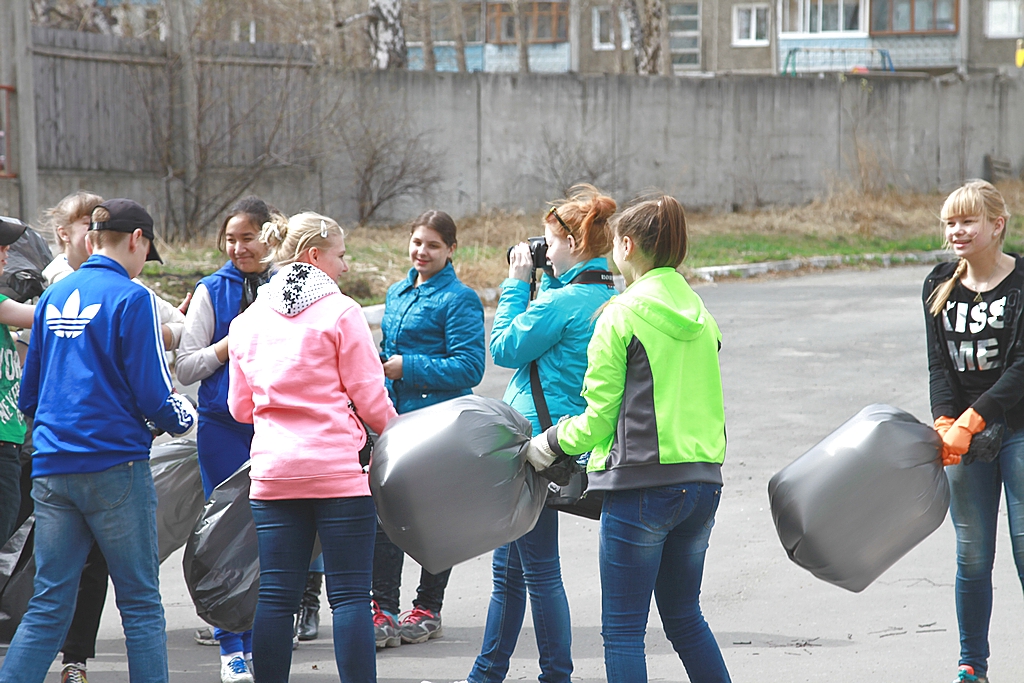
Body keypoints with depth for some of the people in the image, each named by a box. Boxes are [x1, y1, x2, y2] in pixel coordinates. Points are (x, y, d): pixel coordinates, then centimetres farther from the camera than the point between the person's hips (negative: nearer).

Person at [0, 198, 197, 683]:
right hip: (115, 465, -6)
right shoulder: (131, 298, -8)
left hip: (52, 466, 6)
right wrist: (182, 418, 8)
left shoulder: (52, 297, 12)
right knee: (140, 604, 2)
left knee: (47, 607, 6)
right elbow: (151, 393, -12)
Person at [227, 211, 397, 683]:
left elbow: (240, 407, 17)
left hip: (272, 471, 5)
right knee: (350, 594, -2)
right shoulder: (341, 312, -5)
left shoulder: (247, 321, 11)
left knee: (275, 595, 6)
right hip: (339, 468, -5)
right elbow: (370, 398, -5)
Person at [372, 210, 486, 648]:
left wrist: (408, 367, -18)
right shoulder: (397, 294, 14)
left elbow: (469, 367, -17)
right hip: (395, 420, 7)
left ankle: (427, 609, 15)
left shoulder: (459, 300, -9)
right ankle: (384, 609, 7)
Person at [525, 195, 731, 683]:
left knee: (622, 629, 1)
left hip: (641, 483, -7)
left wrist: (545, 448, 9)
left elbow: (598, 417, -7)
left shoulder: (621, 315, -9)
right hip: (702, 481, 7)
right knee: (685, 616, 19)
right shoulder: (699, 315, 10)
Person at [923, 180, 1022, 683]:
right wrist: (945, 423, -16)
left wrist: (972, 420, -23)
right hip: (962, 436, 4)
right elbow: (940, 365, 1)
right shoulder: (939, 286, 6)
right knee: (972, 558, 6)